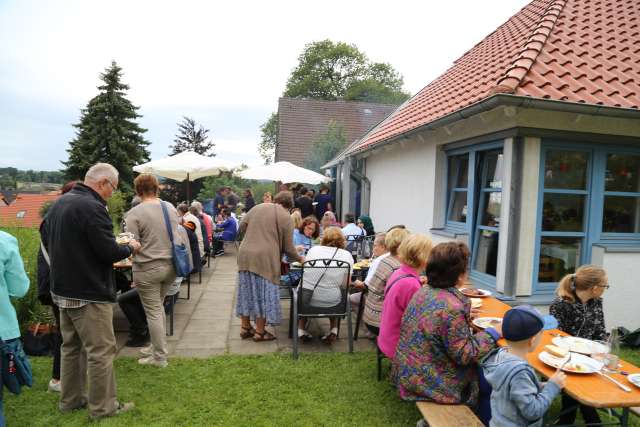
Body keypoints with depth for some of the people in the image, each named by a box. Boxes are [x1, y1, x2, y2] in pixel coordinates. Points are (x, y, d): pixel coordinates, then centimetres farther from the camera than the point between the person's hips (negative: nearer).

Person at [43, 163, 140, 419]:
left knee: (71, 346, 20)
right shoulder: (92, 207, -21)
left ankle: (71, 399, 33)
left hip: (62, 289, 10)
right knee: (101, 351, 2)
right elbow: (108, 252, -22)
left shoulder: (59, 203, 8)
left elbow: (47, 241, 18)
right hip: (89, 293, -9)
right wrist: (130, 248, -3)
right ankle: (102, 407, 13)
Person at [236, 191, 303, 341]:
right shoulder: (286, 217, -2)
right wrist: (299, 258, 16)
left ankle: (245, 327, 27)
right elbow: (288, 248, -1)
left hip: (245, 255, 5)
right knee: (264, 294, 7)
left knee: (247, 290, 15)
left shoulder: (258, 207, 10)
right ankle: (260, 332, 16)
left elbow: (242, 226, 12)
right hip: (265, 258, -5)